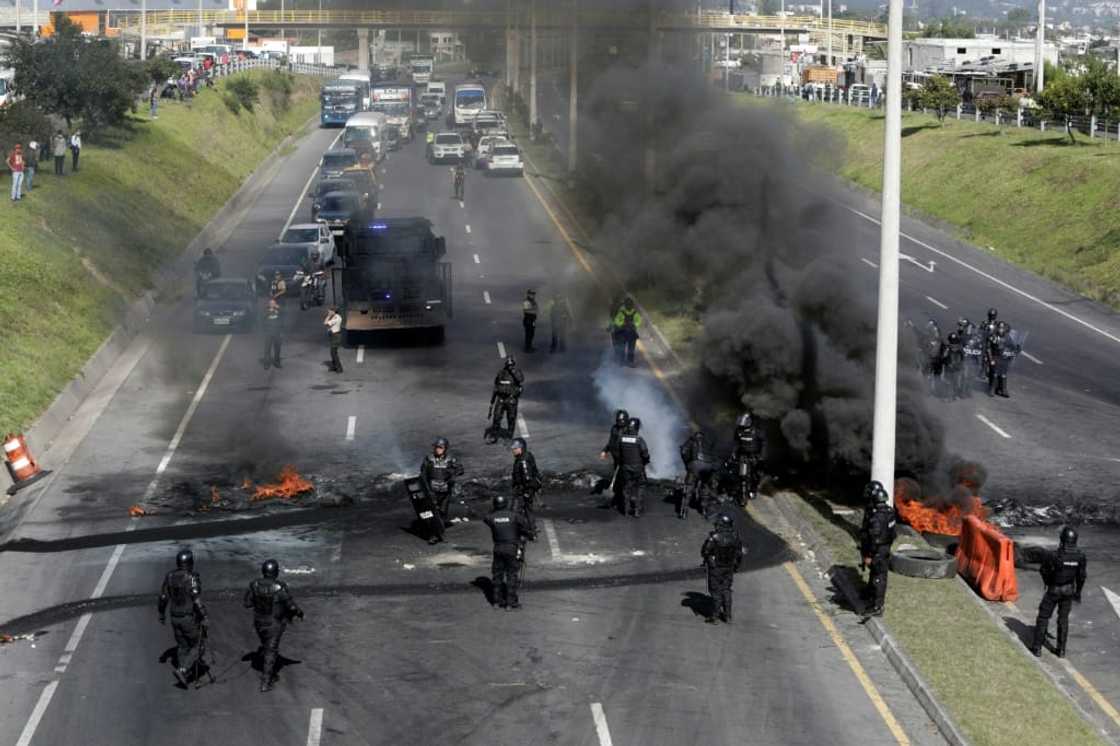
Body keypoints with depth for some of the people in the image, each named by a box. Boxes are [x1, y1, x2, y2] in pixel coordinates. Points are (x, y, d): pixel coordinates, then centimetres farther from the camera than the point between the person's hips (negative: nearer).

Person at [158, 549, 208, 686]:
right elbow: (197, 601, -24)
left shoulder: (169, 577, -1)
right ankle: (182, 670, -8)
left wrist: (162, 614, 18)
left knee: (182, 646, 19)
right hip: (190, 618, -6)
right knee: (196, 647, 9)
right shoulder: (192, 578, -20)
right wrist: (203, 617, -16)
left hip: (175, 618, 6)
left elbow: (163, 597, 6)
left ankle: (184, 679, 23)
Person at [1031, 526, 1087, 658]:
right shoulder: (1080, 556, -16)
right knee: (1063, 619, 18)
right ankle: (1061, 649, 23)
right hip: (1068, 590, 4)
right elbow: (1081, 576, -4)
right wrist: (1078, 592, 12)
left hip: (1053, 590, -4)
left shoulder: (1053, 555, -29)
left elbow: (1043, 570, -12)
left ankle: (1037, 647, 18)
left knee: (1043, 617, 12)